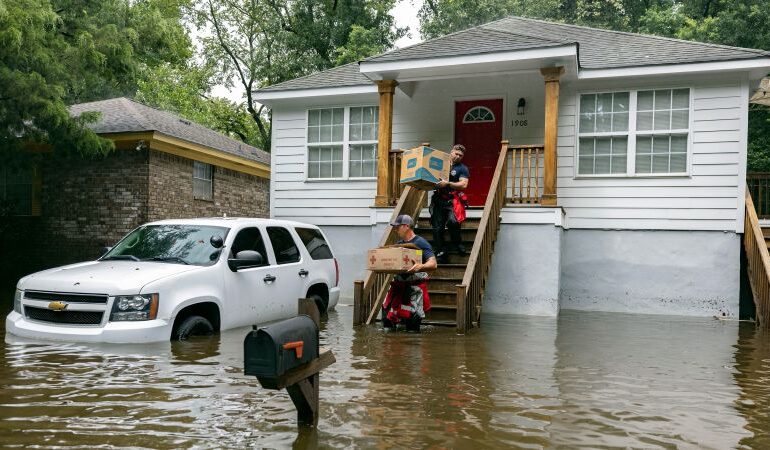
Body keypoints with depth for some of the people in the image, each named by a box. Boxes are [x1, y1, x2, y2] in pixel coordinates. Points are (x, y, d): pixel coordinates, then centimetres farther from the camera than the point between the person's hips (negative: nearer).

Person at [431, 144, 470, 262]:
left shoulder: (462, 168, 7)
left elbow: (463, 185, -7)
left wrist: (447, 183, -18)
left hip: (453, 200, -4)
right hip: (439, 200, 4)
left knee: (452, 221, -26)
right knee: (437, 227, 0)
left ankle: (457, 244, -2)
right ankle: (440, 253, 7)